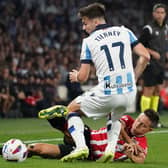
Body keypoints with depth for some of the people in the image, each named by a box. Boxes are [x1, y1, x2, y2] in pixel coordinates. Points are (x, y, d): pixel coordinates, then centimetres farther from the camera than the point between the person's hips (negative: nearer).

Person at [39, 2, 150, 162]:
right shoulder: (124, 32, 9)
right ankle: (110, 149, 14)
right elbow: (145, 56, 3)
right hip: (129, 92, 4)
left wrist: (75, 76, 22)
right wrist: (133, 79, 15)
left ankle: (80, 147, -2)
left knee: (72, 108, 18)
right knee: (114, 116, 37)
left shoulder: (89, 41, 0)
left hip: (107, 93, -4)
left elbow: (83, 77, -2)